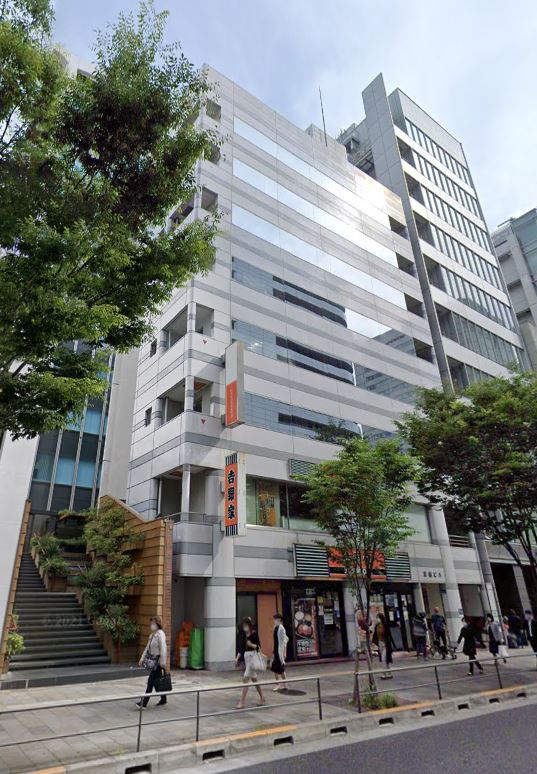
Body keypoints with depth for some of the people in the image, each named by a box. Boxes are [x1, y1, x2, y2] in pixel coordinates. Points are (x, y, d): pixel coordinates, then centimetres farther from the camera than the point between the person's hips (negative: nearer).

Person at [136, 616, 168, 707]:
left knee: (151, 681, -5)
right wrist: (142, 658, 13)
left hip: (157, 660, -9)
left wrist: (163, 661, -22)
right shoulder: (152, 634, 12)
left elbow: (163, 648, -19)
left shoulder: (160, 634, -15)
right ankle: (163, 699, 26)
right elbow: (147, 647, 19)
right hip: (152, 659, 9)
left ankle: (144, 702, 0)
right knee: (156, 680, 14)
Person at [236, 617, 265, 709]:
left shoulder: (254, 634, -13)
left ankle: (242, 702, -5)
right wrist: (237, 658, 9)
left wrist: (251, 645, -28)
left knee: (245, 679, -10)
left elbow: (258, 647, -12)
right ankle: (262, 698, 30)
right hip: (246, 656, 7)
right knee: (254, 679, 16)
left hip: (252, 657, -7)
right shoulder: (244, 635, 8)